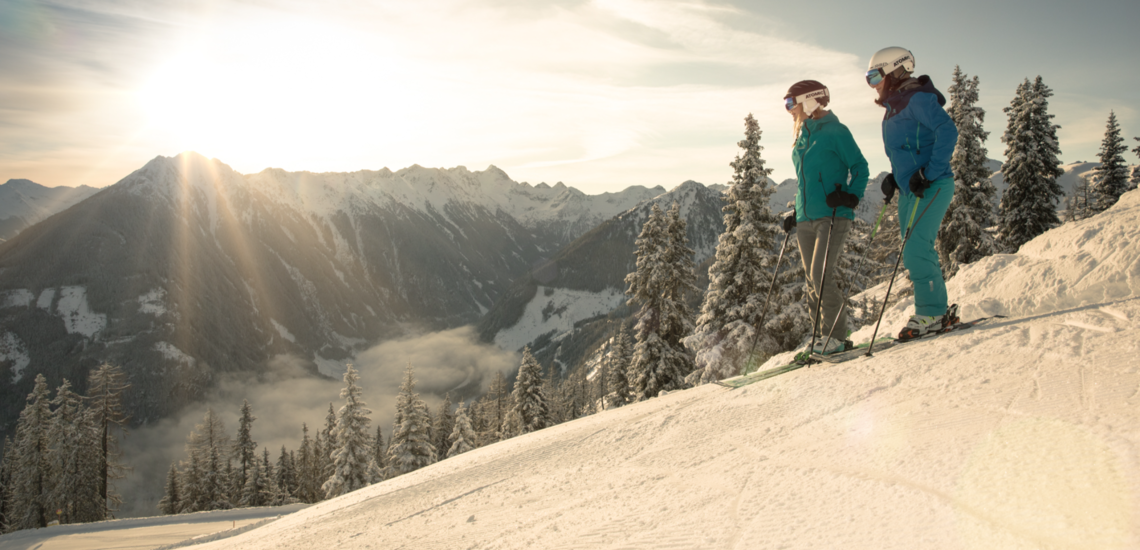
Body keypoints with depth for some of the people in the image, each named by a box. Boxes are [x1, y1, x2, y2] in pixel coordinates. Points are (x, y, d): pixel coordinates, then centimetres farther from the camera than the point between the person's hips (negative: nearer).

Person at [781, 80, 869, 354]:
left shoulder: (835, 131, -4)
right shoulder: (803, 137, 19)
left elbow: (859, 167, -4)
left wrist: (851, 196, -18)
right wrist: (796, 213, 20)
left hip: (833, 216, -8)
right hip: (806, 219, 8)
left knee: (821, 276, -15)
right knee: (812, 280, 6)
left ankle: (835, 335, -3)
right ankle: (821, 336, 13)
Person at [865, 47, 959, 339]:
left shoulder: (918, 99, -11)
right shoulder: (894, 108, 17)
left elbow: (948, 132, -22)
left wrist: (929, 173, -25)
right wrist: (895, 177, 14)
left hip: (932, 188, -10)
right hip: (910, 190, 10)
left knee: (915, 250, -14)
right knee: (917, 251, 10)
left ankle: (931, 313, -6)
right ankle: (935, 312, 18)